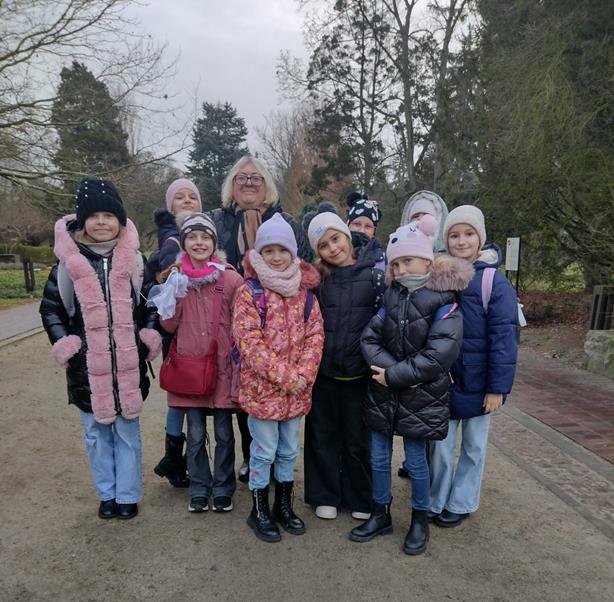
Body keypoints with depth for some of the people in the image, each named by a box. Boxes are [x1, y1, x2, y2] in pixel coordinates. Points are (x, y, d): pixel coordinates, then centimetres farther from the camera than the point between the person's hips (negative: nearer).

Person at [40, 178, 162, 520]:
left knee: (127, 432, 10)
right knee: (97, 433, 13)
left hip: (128, 364, 0)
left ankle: (128, 495, 25)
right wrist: (66, 347, -3)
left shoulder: (135, 260, -1)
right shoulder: (69, 263, -2)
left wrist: (148, 341, -3)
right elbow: (50, 308, 6)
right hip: (88, 366, 1)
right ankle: (107, 494, 30)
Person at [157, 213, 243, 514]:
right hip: (189, 365, 1)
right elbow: (168, 326, 2)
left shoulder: (231, 278, -4)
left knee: (223, 433, 10)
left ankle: (223, 490, 29)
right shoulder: (176, 277, 3)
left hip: (222, 366, -1)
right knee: (195, 434, 12)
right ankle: (199, 490, 30)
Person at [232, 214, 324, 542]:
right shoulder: (249, 292, -10)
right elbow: (249, 343, -16)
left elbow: (315, 335, 3)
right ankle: (259, 511, 28)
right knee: (264, 451, 8)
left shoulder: (304, 291, 4)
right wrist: (285, 376, -18)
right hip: (261, 387, -4)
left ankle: (284, 505, 37)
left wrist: (303, 375, -11)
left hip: (296, 389, 5)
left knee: (289, 450, 17)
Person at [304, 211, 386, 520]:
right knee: (322, 435, 12)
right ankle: (325, 496, 29)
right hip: (323, 371, 2)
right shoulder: (317, 279, 3)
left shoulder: (374, 275, -3)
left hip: (358, 372, -2)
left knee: (357, 438, 10)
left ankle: (360, 498, 30)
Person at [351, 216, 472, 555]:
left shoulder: (445, 301, -11)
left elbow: (439, 355, -20)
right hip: (382, 393, 5)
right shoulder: (391, 296, 5)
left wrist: (395, 375, -18)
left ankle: (420, 520, 33)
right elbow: (369, 338, -1)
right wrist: (389, 367, -17)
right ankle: (381, 515, 34)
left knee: (416, 461, 10)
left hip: (420, 397, -4)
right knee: (378, 458, 13)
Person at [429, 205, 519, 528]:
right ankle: (437, 501, 28)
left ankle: (461, 503, 33)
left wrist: (497, 387, -15)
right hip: (442, 381, 3)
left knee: (473, 447, 15)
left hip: (476, 383, -3)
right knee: (440, 445, 9)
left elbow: (503, 338, -14)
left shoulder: (495, 282, -12)